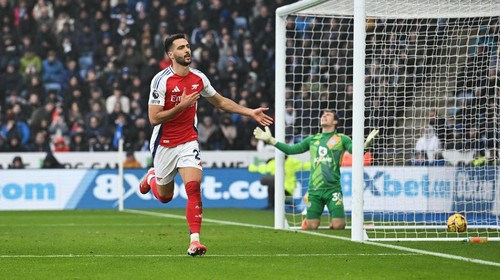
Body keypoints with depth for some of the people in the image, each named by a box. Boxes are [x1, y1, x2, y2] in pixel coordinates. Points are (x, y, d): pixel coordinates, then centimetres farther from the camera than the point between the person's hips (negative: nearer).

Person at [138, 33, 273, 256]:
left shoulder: (199, 78, -2)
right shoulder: (161, 80, -17)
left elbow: (221, 101, 14)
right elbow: (154, 118, -20)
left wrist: (250, 112, 7)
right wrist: (181, 105, -27)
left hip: (189, 142, 2)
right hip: (164, 144, -2)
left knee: (194, 188, -19)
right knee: (164, 196, 14)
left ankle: (195, 241, -19)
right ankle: (152, 177, 50)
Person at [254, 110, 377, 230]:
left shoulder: (341, 139, 4)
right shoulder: (312, 139, 15)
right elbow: (291, 149, 14)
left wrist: (366, 143, -31)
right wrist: (271, 140, 8)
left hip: (333, 189, -2)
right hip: (314, 189, 2)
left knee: (338, 226, -14)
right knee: (311, 226, -4)